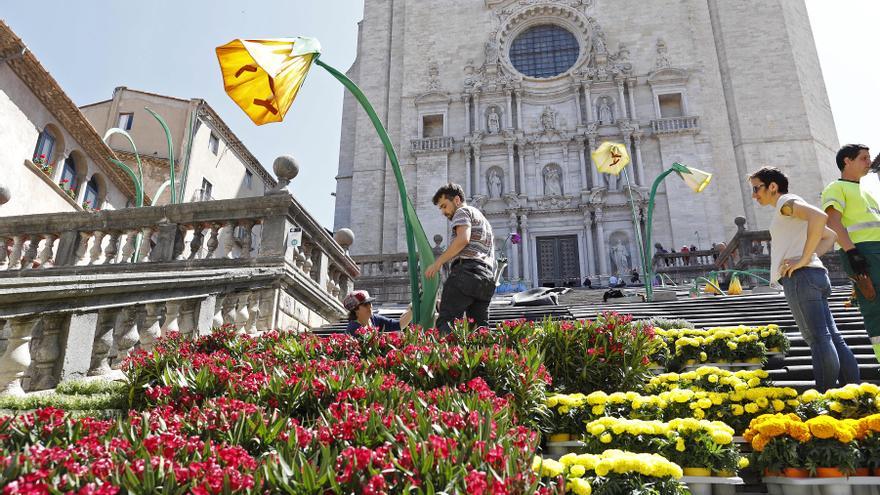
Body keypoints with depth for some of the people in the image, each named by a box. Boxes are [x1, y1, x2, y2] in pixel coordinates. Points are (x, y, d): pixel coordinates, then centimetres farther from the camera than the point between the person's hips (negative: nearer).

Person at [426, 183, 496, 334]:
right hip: (487, 278, 9)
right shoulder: (483, 220, 36)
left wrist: (438, 262, -12)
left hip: (466, 271, -9)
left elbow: (463, 239, -13)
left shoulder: (463, 211, 7)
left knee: (445, 323, -18)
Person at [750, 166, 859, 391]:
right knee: (832, 337, 5)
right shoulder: (792, 213, 29)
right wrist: (812, 255, 15)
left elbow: (819, 216, -21)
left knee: (818, 338, -12)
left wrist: (804, 259, -19)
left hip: (801, 277, -10)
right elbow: (830, 237, 33)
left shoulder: (786, 201, -1)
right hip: (815, 276, 10)